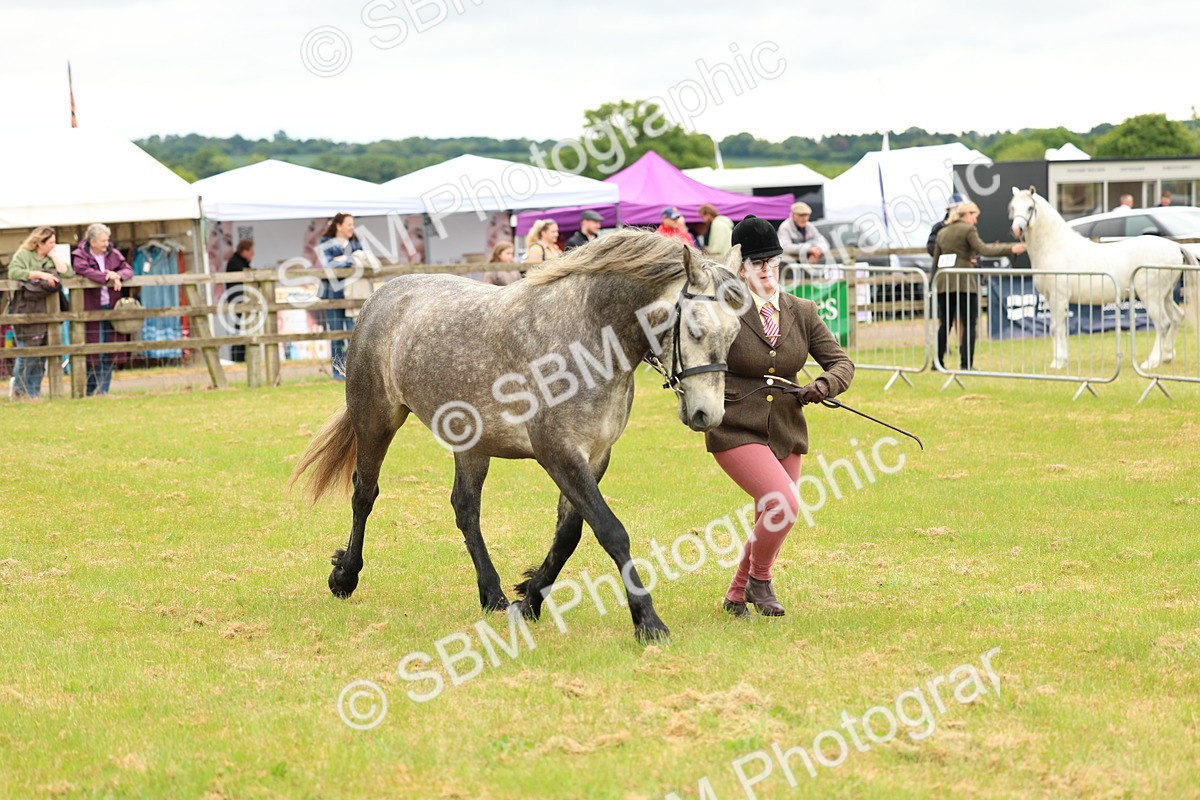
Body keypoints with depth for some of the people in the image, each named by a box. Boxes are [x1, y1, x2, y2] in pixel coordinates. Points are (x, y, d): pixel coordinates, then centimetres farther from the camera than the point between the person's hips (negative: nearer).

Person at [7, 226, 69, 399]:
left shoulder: (50, 258, 16)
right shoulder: (23, 255, -2)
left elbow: (66, 272, 3)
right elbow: (13, 272, -20)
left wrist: (53, 255, 1)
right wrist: (40, 274, -22)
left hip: (44, 312, 6)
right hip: (25, 311, -6)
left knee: (41, 354, 3)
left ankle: (35, 393, 10)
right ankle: (19, 388, 3)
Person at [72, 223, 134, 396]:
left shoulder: (113, 254, 12)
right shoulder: (80, 256, -1)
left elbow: (128, 270, 6)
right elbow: (84, 271, -19)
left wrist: (118, 275, -16)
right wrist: (107, 277, -19)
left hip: (111, 308, 5)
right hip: (91, 308, -5)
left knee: (110, 353, 3)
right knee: (94, 352, -5)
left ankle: (104, 389, 9)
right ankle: (91, 390, 0)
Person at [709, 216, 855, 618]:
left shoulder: (802, 312, 5)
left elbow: (841, 362, 7)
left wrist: (823, 386, -13)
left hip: (786, 431, 6)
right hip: (736, 430, -6)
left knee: (770, 522, 12)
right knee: (784, 503, -22)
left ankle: (736, 595, 33)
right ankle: (759, 580, 2)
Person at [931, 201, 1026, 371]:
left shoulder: (942, 232, 14)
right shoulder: (968, 229, -4)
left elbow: (936, 260, 15)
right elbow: (983, 250, -14)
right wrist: (1011, 249, -13)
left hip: (943, 284, 6)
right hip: (964, 282, -6)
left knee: (945, 324, 14)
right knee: (969, 324, 0)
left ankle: (938, 362, 14)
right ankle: (966, 364, -4)